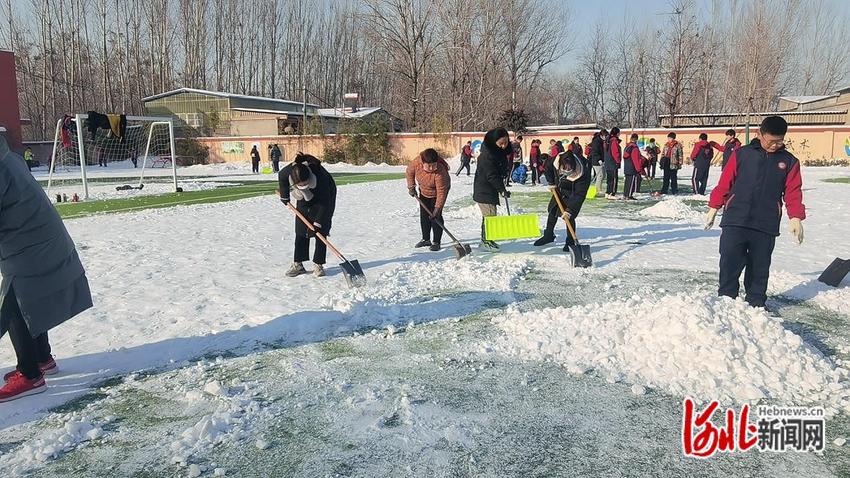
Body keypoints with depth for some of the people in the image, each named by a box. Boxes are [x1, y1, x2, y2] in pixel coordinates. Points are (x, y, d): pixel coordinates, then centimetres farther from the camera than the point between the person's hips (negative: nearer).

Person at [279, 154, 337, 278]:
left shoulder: (320, 176, -41)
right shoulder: (289, 170, -32)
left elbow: (324, 202, -33)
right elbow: (281, 177, -5)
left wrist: (318, 222, -34)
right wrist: (284, 196, 2)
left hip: (325, 196, -4)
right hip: (304, 198, 4)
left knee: (321, 230, -9)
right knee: (301, 231, 0)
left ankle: (318, 265, -3)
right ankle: (298, 264, 6)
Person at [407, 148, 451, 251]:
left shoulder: (440, 172, -40)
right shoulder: (417, 163, -29)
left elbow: (441, 192, -36)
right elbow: (409, 172, -5)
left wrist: (437, 208, -38)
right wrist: (411, 187, -7)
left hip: (437, 193, -5)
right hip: (424, 192, 5)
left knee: (435, 216, -12)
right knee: (424, 215, 10)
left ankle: (436, 242, -3)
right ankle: (426, 239, 23)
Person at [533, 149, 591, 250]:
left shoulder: (582, 174, -40)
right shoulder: (555, 162, -30)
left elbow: (579, 194, -36)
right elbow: (548, 165, -5)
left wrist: (569, 210, -40)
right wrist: (551, 183, -6)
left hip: (573, 194, -5)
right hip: (559, 190, 5)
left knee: (569, 217, -14)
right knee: (552, 211, 15)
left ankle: (570, 242, 3)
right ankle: (548, 235, 34)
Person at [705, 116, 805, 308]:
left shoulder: (789, 162, 9)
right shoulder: (742, 154, 4)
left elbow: (793, 192, 6)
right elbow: (724, 183, 5)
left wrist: (795, 217, -6)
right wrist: (713, 208, 3)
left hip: (766, 227, 2)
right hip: (734, 222, -2)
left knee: (759, 268, 10)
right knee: (729, 264, -4)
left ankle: (755, 305, 23)